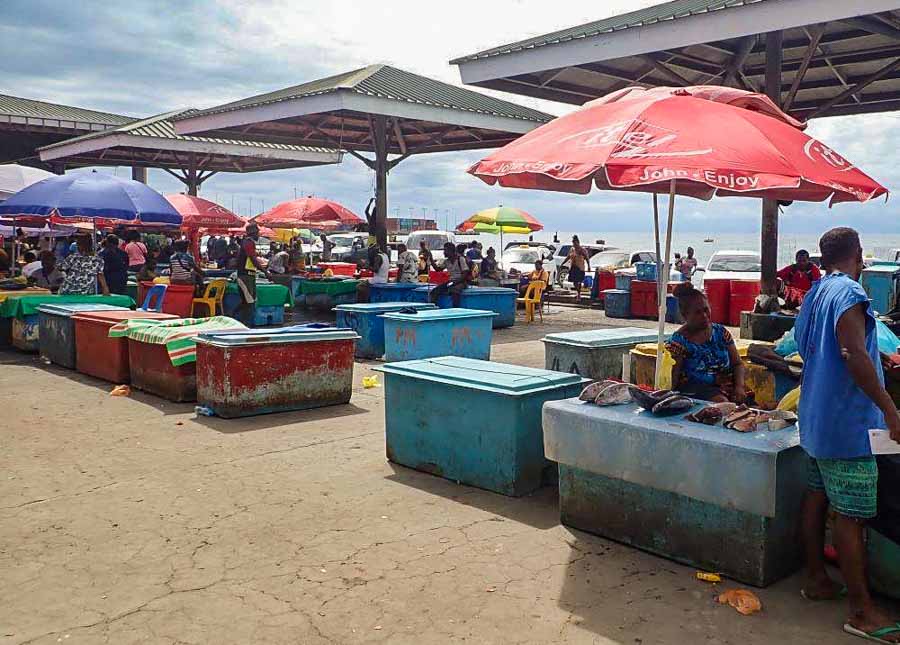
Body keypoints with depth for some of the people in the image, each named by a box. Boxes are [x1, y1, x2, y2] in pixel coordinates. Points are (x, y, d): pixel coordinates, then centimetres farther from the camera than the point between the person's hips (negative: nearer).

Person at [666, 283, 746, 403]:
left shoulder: (720, 332, 11)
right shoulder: (679, 340, -4)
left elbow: (737, 364, 13)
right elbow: (672, 381, -6)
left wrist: (739, 387, -4)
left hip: (726, 386, 5)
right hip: (694, 387, -5)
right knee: (721, 402, -33)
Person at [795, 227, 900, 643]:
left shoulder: (815, 293, 12)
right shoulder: (849, 293, -16)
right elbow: (855, 355, -26)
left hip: (817, 417, 10)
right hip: (848, 421, -9)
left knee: (817, 496, 16)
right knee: (852, 515, -4)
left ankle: (816, 579, 27)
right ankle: (861, 611, 4)